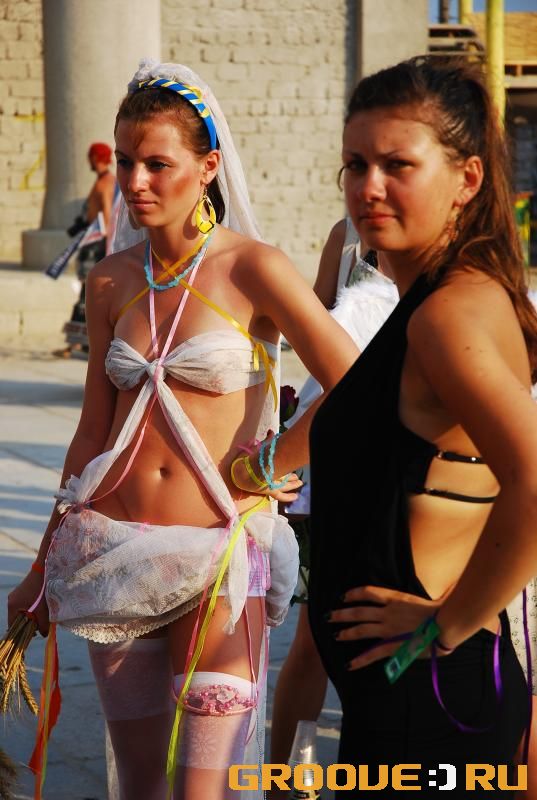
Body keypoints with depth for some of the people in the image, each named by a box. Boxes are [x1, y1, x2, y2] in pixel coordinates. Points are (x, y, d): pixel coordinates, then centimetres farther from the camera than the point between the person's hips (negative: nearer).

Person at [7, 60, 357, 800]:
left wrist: (265, 468, -5)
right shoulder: (110, 282, 8)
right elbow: (94, 432, 13)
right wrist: (43, 567, 15)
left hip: (216, 556, -4)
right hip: (110, 548, 5)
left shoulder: (251, 268, -7)